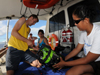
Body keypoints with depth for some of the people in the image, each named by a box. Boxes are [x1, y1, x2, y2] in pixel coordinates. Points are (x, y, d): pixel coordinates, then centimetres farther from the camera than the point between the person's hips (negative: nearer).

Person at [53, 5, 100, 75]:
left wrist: (65, 63, -13)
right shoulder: (84, 31, -2)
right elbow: (77, 49, 9)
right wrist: (63, 59, 4)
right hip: (90, 62, 6)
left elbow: (86, 60, -21)